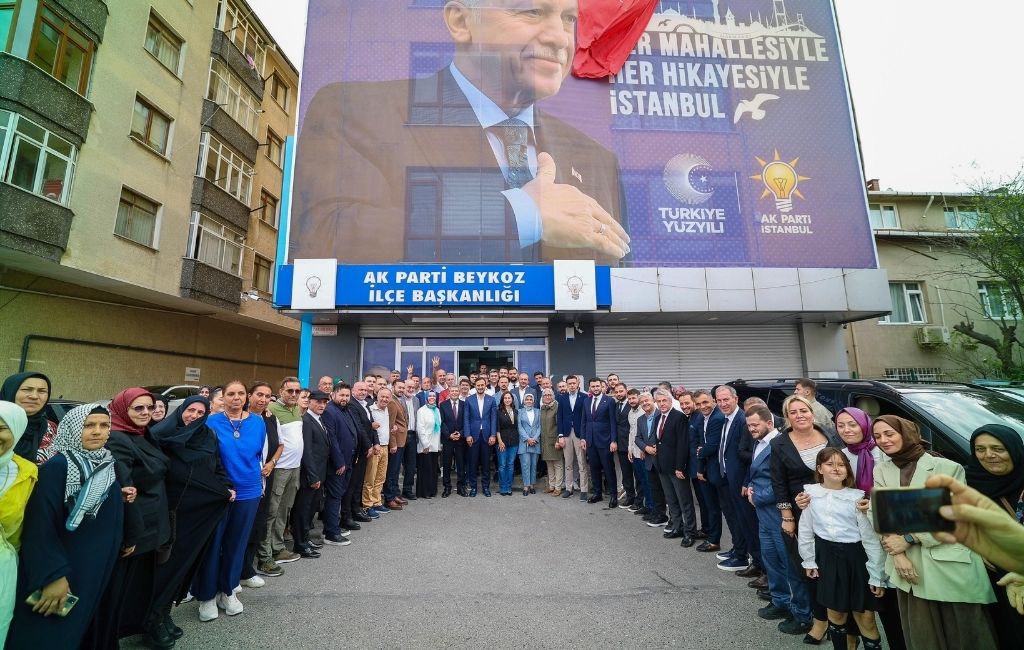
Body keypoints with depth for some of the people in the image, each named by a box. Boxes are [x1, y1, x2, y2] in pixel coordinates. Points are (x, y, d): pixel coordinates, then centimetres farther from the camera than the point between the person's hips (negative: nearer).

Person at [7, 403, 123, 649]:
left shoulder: (109, 465, 3)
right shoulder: (56, 466, -19)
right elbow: (40, 525, -21)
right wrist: (52, 575, -23)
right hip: (62, 564, -6)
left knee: (78, 626, 19)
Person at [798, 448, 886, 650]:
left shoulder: (857, 497, -11)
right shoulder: (811, 493, -6)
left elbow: (871, 537, -7)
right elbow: (806, 530, 4)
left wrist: (877, 576, -6)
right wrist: (809, 561, 9)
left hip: (855, 557, -2)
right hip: (827, 556, 2)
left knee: (864, 618, 7)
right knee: (835, 612, 17)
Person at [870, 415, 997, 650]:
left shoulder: (947, 468, -5)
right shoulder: (880, 471, 6)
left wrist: (909, 538, -12)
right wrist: (897, 554, -11)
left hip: (951, 564, -3)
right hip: (910, 565, 3)